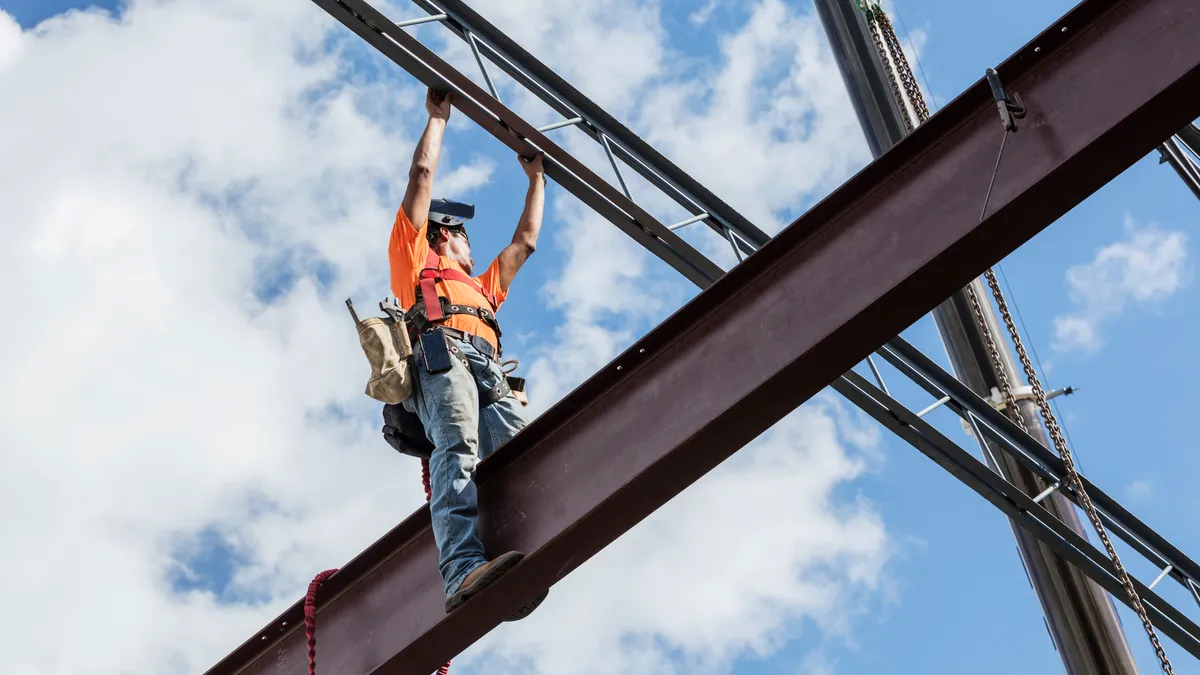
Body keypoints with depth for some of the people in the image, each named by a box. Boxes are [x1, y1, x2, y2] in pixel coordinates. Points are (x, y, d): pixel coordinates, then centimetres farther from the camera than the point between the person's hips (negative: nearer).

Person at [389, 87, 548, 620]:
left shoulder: (483, 286, 47)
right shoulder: (414, 258, 33)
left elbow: (526, 240, 55)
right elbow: (422, 174, 32)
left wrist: (537, 176, 63)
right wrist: (438, 117, 43)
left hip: (488, 372, 5)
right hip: (440, 352, -5)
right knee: (458, 450, -33)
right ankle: (464, 569, -55)